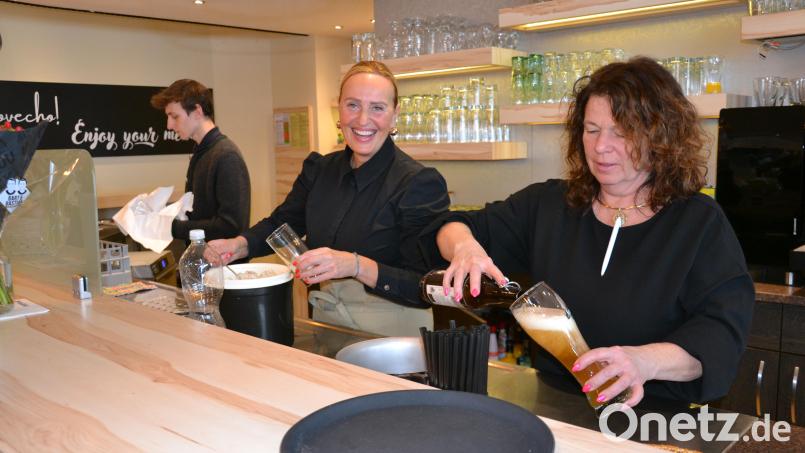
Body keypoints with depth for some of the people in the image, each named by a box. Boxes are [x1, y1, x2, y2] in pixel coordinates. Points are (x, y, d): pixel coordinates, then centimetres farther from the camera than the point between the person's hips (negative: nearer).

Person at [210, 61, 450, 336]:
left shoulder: (420, 183, -14)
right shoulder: (319, 169, 5)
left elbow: (426, 289, -18)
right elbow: (281, 223, 17)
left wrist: (356, 266, -31)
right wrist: (238, 246, -3)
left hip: (392, 333, -4)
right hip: (326, 321, 5)